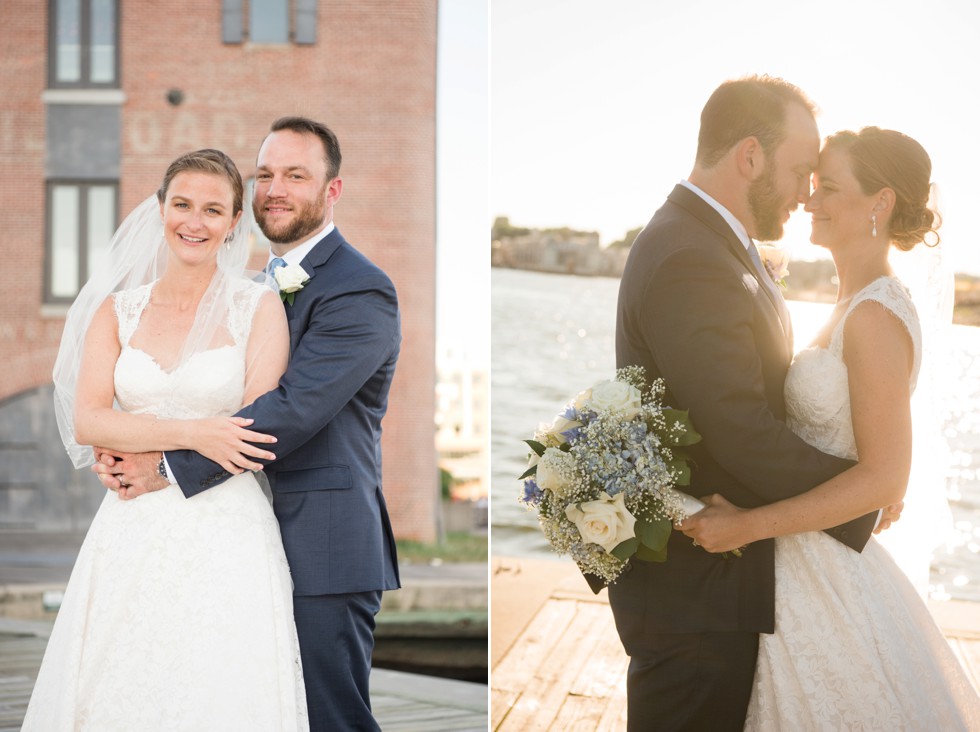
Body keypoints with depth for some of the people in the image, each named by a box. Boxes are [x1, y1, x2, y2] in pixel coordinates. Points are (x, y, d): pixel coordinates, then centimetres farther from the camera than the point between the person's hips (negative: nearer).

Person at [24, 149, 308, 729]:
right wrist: (190, 432, -16)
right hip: (131, 536, 3)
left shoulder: (258, 306, 1)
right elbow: (86, 421, -3)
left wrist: (143, 456, -5)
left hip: (226, 535, -2)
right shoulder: (117, 310, 9)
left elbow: (256, 430, -6)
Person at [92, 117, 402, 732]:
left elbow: (291, 410, -22)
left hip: (324, 547, -8)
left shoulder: (360, 291, -13)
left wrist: (171, 467, -20)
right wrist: (130, 448, -7)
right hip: (262, 542, 9)